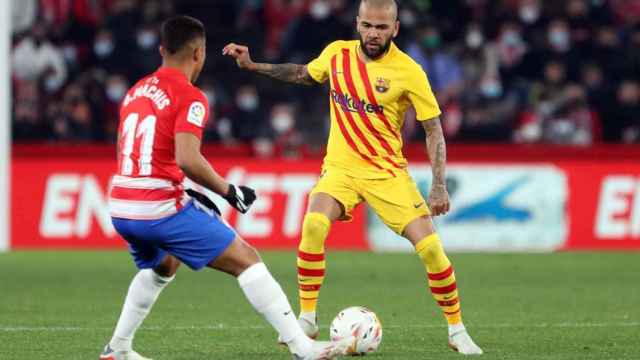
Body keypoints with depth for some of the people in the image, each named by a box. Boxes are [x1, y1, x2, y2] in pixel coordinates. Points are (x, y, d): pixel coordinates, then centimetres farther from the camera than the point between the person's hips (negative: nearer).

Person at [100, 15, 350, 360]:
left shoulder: (136, 91, 15)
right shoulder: (190, 98, -9)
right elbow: (188, 160, -22)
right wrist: (229, 191, -8)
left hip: (120, 208, 8)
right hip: (162, 209, -8)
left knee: (162, 266, 36)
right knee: (246, 259, -2)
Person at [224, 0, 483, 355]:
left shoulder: (408, 71, -13)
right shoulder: (337, 53, -2)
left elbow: (433, 129, -6)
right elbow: (304, 74, 21)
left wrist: (439, 186, -13)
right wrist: (253, 65, 14)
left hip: (388, 172, -2)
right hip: (341, 167, 2)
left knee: (430, 247, -12)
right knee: (313, 224, -27)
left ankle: (456, 329, 8)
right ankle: (307, 319, -15)